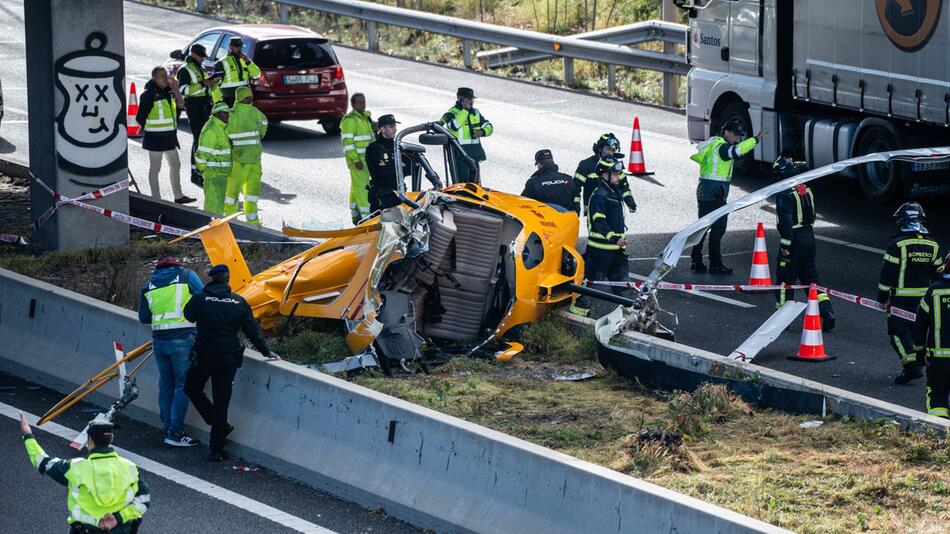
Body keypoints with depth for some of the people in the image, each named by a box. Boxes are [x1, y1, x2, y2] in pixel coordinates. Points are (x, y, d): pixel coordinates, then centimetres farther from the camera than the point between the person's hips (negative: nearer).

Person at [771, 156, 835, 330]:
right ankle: (827, 312, 4)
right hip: (809, 236, 8)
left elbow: (786, 221, -23)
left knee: (785, 279, 3)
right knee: (811, 278, 13)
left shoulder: (785, 193, -17)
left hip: (794, 239, -8)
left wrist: (785, 245, -20)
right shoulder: (806, 189, 10)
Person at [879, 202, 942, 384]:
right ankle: (918, 364, 21)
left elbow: (888, 273, -11)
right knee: (918, 330, 18)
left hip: (901, 297, -5)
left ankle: (911, 365, -16)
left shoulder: (897, 245, -12)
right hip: (924, 298, 5)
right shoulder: (933, 246, 5)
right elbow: (937, 273, 12)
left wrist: (882, 297, -2)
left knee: (898, 331, -3)